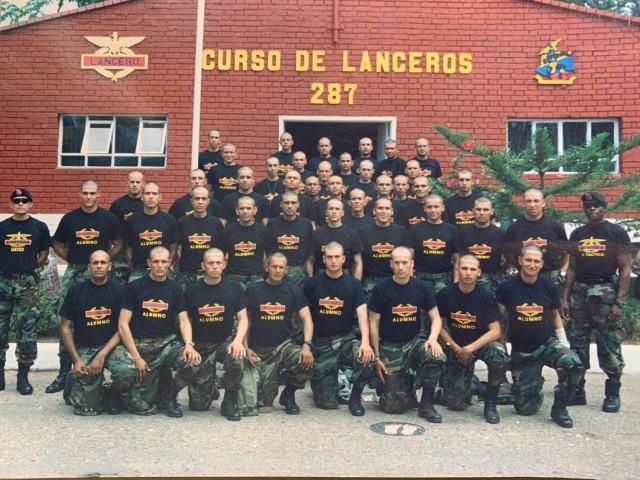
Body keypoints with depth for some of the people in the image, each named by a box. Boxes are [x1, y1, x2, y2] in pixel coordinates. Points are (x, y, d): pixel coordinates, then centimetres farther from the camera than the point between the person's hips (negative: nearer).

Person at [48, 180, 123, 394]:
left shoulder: (108, 218, 2)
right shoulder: (69, 218, 5)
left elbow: (118, 244, 8)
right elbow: (58, 245, 14)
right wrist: (72, 259, 1)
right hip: (73, 273, 2)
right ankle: (64, 371, 9)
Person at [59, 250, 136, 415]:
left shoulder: (118, 291, -1)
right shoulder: (76, 291, 1)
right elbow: (65, 327, 5)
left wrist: (102, 355, -14)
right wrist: (76, 359, -6)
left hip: (111, 346, 0)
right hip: (84, 349, 0)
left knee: (128, 370, -34)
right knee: (87, 407, -12)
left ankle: (114, 394, 3)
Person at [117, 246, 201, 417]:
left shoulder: (175, 289, 6)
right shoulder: (134, 287, -1)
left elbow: (184, 320, -1)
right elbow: (123, 324, -4)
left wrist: (188, 344, -22)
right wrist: (136, 357, -13)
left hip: (167, 342, 2)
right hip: (141, 345, -2)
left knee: (193, 361, -29)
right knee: (143, 407, -10)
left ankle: (168, 393, 1)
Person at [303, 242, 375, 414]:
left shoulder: (353, 284, 0)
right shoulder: (312, 284, 0)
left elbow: (362, 314, -10)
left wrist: (365, 341, -26)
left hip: (345, 338, 1)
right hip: (320, 342, 0)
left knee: (367, 359, -33)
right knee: (326, 402, -7)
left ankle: (355, 397, -2)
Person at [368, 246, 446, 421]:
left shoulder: (421, 287, 0)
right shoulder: (381, 289, -7)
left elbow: (436, 318, 2)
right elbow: (373, 324, -2)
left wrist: (433, 338, -19)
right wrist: (377, 357, -5)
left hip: (415, 340, 2)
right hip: (390, 346, -2)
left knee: (437, 357, -32)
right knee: (394, 406, -9)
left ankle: (426, 404, -9)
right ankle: (403, 382, 28)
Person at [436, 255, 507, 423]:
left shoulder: (486, 296, -14)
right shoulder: (445, 294, -11)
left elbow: (495, 331, -16)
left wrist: (470, 348, -24)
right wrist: (456, 348, -13)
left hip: (481, 343, -1)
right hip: (456, 347, 1)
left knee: (498, 355, -37)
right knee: (456, 403, -7)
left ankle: (490, 403, -14)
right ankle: (469, 383, 29)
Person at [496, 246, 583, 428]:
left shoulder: (549, 287, -3)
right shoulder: (507, 287, -10)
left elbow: (555, 316, 13)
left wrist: (563, 341, 6)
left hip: (547, 343, 1)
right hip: (521, 351, -1)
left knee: (573, 364, -32)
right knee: (526, 408, -2)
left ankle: (559, 407, -7)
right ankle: (535, 386, 34)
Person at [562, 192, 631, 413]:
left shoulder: (617, 233, 1)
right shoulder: (577, 234, 13)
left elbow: (625, 269, -3)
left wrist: (619, 302, -11)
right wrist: (565, 298, 9)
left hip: (606, 292, -4)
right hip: (579, 291, 4)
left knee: (609, 347, -1)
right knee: (577, 345, 8)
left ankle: (613, 394, 12)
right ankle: (577, 391, 18)